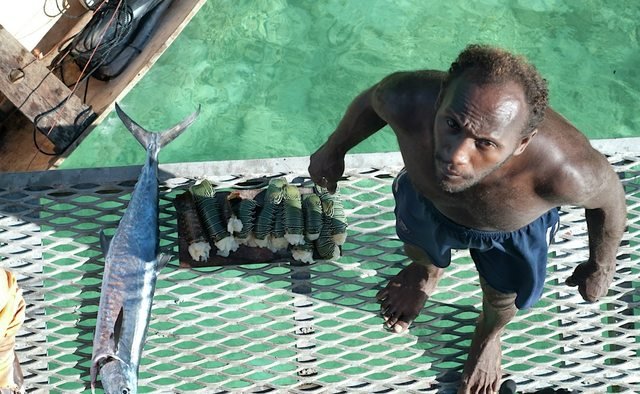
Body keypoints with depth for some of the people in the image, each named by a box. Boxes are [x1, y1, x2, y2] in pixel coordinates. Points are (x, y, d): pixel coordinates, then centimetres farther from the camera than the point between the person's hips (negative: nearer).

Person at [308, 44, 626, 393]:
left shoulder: (565, 171, -48)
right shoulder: (409, 100, -43)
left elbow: (609, 197, -22)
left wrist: (600, 266, -4)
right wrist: (334, 149, 1)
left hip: (512, 234, -1)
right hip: (426, 201, 1)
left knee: (502, 298, 28)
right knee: (418, 246, 33)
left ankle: (488, 335, 66)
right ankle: (426, 275, 72)